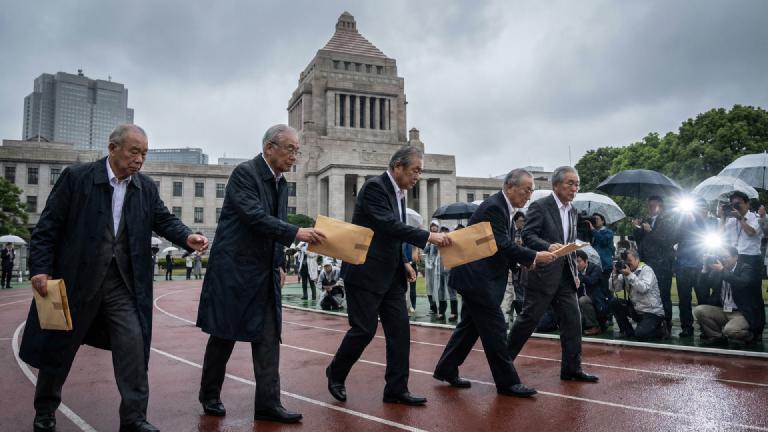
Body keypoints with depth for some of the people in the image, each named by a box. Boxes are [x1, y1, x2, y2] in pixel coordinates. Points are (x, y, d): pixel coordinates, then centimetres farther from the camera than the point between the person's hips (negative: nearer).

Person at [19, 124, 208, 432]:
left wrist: (187, 237, -18)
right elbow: (48, 226, -7)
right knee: (59, 348, 14)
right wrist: (40, 269, -13)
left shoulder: (147, 188, 5)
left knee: (133, 346, -4)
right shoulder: (76, 177, -7)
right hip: (76, 279, -2)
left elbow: (164, 220, 2)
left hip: (124, 282, 3)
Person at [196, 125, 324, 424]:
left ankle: (268, 403, 7)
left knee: (268, 338, 2)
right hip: (234, 269, -7)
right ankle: (210, 396, 27)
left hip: (264, 273, 7)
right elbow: (255, 217, -25)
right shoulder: (244, 173, -13)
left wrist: (278, 265, 12)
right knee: (224, 336, 7)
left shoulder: (281, 184, 11)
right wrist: (296, 233, -32)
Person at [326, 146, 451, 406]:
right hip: (365, 273, -9)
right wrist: (429, 237, -28)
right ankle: (336, 374, 21)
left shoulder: (399, 193, 13)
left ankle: (397, 389, 11)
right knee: (365, 329, -4)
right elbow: (389, 225, -26)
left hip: (389, 275, 9)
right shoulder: (374, 186, -14)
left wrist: (403, 264, 9)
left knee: (399, 328, 3)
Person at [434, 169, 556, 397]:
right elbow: (503, 246, -23)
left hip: (479, 277, 10)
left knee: (470, 325, 16)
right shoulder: (493, 207, -18)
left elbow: (505, 246, 13)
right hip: (476, 276, -10)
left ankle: (446, 369, 26)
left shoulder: (503, 207, 13)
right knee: (494, 328, -4)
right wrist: (534, 257, -17)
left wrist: (529, 259, -1)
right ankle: (507, 382, 6)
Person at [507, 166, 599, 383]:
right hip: (543, 273, -7)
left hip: (565, 275, 7)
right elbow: (527, 236, -16)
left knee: (572, 320, 5)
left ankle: (571, 369, 15)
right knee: (529, 318, -1)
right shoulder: (539, 207, -9)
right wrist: (548, 246, -32)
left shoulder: (572, 211, 15)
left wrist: (575, 273, 16)